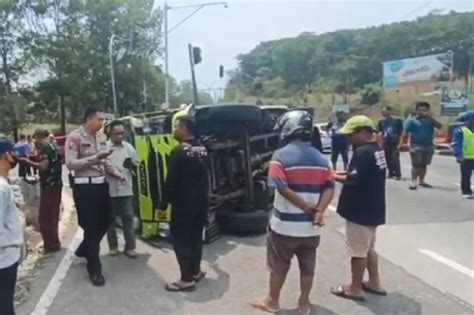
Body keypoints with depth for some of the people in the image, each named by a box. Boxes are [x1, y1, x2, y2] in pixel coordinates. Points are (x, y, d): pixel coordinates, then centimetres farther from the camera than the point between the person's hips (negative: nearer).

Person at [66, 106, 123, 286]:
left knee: (105, 221, 17)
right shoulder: (75, 138, -11)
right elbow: (70, 164, -20)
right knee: (91, 226, 1)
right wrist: (94, 157, -25)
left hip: (101, 184, 8)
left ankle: (83, 250, 42)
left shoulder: (100, 138, 12)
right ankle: (94, 269, 15)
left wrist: (117, 174, 4)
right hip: (84, 186, -8)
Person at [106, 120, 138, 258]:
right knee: (110, 219, 8)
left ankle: (130, 247, 10)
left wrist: (132, 166, -10)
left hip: (126, 189, 2)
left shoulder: (129, 147, 8)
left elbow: (136, 167, 11)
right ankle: (113, 246, 22)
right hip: (109, 189, -2)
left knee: (128, 218, 2)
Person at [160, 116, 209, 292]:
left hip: (183, 204, -8)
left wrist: (163, 205, -10)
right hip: (201, 202, 8)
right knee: (195, 237, 17)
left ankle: (187, 280, 3)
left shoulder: (179, 152, -17)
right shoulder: (202, 150, 7)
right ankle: (196, 271, 28)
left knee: (181, 239, 0)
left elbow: (171, 181, -17)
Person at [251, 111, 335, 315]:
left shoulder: (281, 155, -12)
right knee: (307, 267, 17)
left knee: (278, 266, 13)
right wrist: (319, 211, -13)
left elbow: (282, 187, -21)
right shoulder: (320, 158, 4)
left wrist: (306, 207, -14)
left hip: (284, 224, -4)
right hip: (311, 226, 4)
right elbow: (329, 187, -5)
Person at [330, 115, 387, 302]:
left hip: (360, 210, -10)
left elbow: (355, 180, -27)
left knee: (357, 251, 3)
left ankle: (355, 289, 16)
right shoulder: (377, 149, 10)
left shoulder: (363, 152, -22)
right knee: (368, 247, 21)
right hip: (372, 209, 10)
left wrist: (335, 177, -13)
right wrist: (343, 173, 6)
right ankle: (374, 283, 32)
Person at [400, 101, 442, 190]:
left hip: (428, 146, 4)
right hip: (416, 146, -4)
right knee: (416, 164, -5)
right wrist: (402, 143, -16)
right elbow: (405, 133, -6)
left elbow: (439, 126, -5)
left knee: (424, 164, 10)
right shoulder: (412, 120, -1)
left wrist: (430, 117, -11)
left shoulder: (430, 119, 10)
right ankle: (413, 181, -2)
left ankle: (421, 181, 20)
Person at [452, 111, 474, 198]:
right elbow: (457, 145, -10)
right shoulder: (459, 130, -4)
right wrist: (459, 156, -18)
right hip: (466, 158, -4)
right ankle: (466, 192, 14)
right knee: (466, 176, 5)